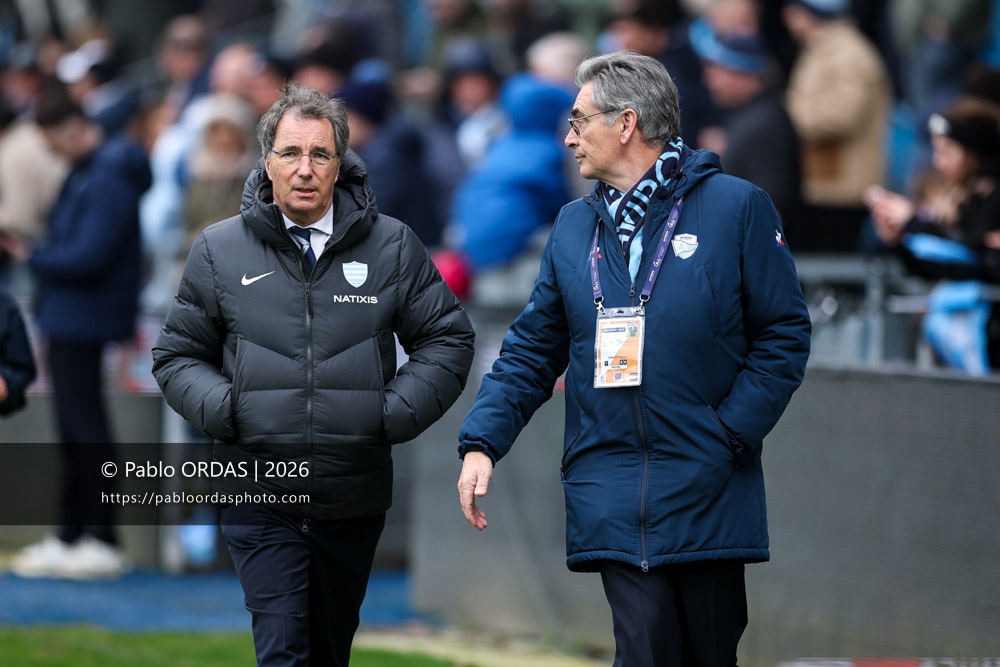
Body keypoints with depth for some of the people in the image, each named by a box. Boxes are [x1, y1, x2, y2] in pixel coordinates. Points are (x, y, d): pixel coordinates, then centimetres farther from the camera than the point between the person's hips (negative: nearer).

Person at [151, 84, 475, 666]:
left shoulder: (392, 246, 3)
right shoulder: (221, 251, 3)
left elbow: (448, 340, 8)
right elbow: (178, 356, 11)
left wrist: (395, 413, -5)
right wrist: (224, 410, -8)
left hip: (355, 498, 2)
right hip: (259, 494, -2)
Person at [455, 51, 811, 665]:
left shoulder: (736, 207, -1)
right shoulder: (574, 227, 14)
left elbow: (784, 335, -2)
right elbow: (532, 350, 15)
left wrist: (729, 433, -11)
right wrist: (482, 442, 2)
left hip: (707, 492, -2)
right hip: (611, 494, 2)